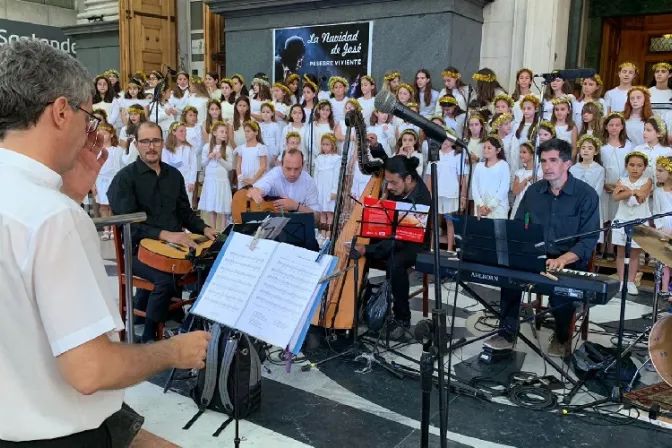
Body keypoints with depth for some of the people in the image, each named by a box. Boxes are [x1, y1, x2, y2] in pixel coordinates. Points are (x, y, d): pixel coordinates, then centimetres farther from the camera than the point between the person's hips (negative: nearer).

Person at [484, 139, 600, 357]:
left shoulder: (586, 194, -8)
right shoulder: (533, 191, 7)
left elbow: (589, 240, -14)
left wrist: (562, 259, -31)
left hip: (571, 262, -3)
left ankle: (562, 337, 1)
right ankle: (506, 332, -12)